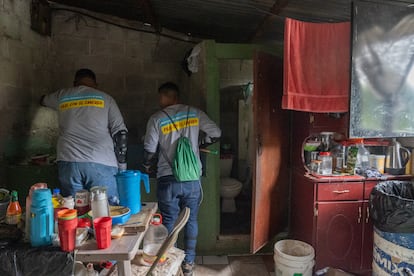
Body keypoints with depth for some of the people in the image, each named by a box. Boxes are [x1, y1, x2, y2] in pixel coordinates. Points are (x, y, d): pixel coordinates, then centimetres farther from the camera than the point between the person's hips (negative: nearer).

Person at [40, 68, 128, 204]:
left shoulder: (62, 97, 16)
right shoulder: (105, 98, 8)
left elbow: (43, 100, 40)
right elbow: (120, 133, 0)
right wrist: (122, 167, 4)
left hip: (68, 163, 3)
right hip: (101, 164, -2)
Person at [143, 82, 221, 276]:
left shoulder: (156, 119, -3)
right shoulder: (195, 113, 2)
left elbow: (150, 151, -2)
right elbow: (216, 133, 5)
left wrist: (147, 167, 19)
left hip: (168, 179, -1)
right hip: (192, 178, 2)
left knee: (168, 222, 12)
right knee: (191, 221, 13)